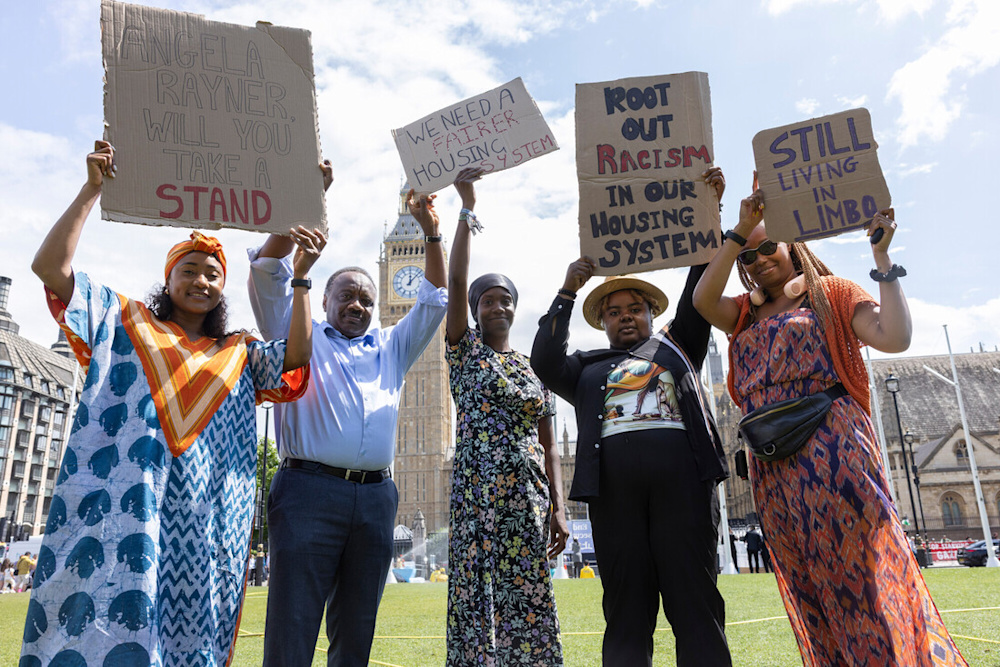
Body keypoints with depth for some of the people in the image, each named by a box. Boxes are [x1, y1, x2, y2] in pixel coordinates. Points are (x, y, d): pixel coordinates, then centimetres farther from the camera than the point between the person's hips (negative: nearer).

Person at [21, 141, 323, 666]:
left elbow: (296, 359, 2)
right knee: (99, 618, -9)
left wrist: (299, 277, -6)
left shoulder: (239, 353, 19)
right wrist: (92, 190, 0)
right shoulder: (125, 323, 16)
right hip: (119, 501, -2)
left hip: (204, 513, 2)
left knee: (190, 625, 0)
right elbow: (50, 267, 6)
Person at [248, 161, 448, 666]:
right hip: (310, 490, -4)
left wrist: (431, 231, 12)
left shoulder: (391, 347, 23)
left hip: (375, 498, 4)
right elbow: (268, 270, 4)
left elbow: (434, 299, 21)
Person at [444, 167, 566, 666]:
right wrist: (467, 206, -10)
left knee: (529, 599, 5)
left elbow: (548, 444, 11)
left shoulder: (534, 367, 14)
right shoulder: (465, 350, 6)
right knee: (480, 598, -2)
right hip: (478, 492, -3)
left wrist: (558, 508, 1)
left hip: (529, 494, 3)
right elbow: (456, 279, -7)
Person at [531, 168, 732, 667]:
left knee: (696, 604, -1)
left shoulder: (676, 346, 25)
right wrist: (568, 291, 1)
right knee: (626, 607, 1)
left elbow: (700, 289, 16)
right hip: (613, 480, 0)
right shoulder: (587, 368, 24)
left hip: (681, 472, 0)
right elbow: (545, 363, 6)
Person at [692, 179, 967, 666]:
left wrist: (882, 259, -8)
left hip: (832, 449, -4)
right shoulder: (746, 315, 19)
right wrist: (738, 232, -3)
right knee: (812, 587, 9)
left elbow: (894, 337, -8)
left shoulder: (830, 292, 8)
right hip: (773, 465, 5)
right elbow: (702, 299, -3)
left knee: (860, 571, -4)